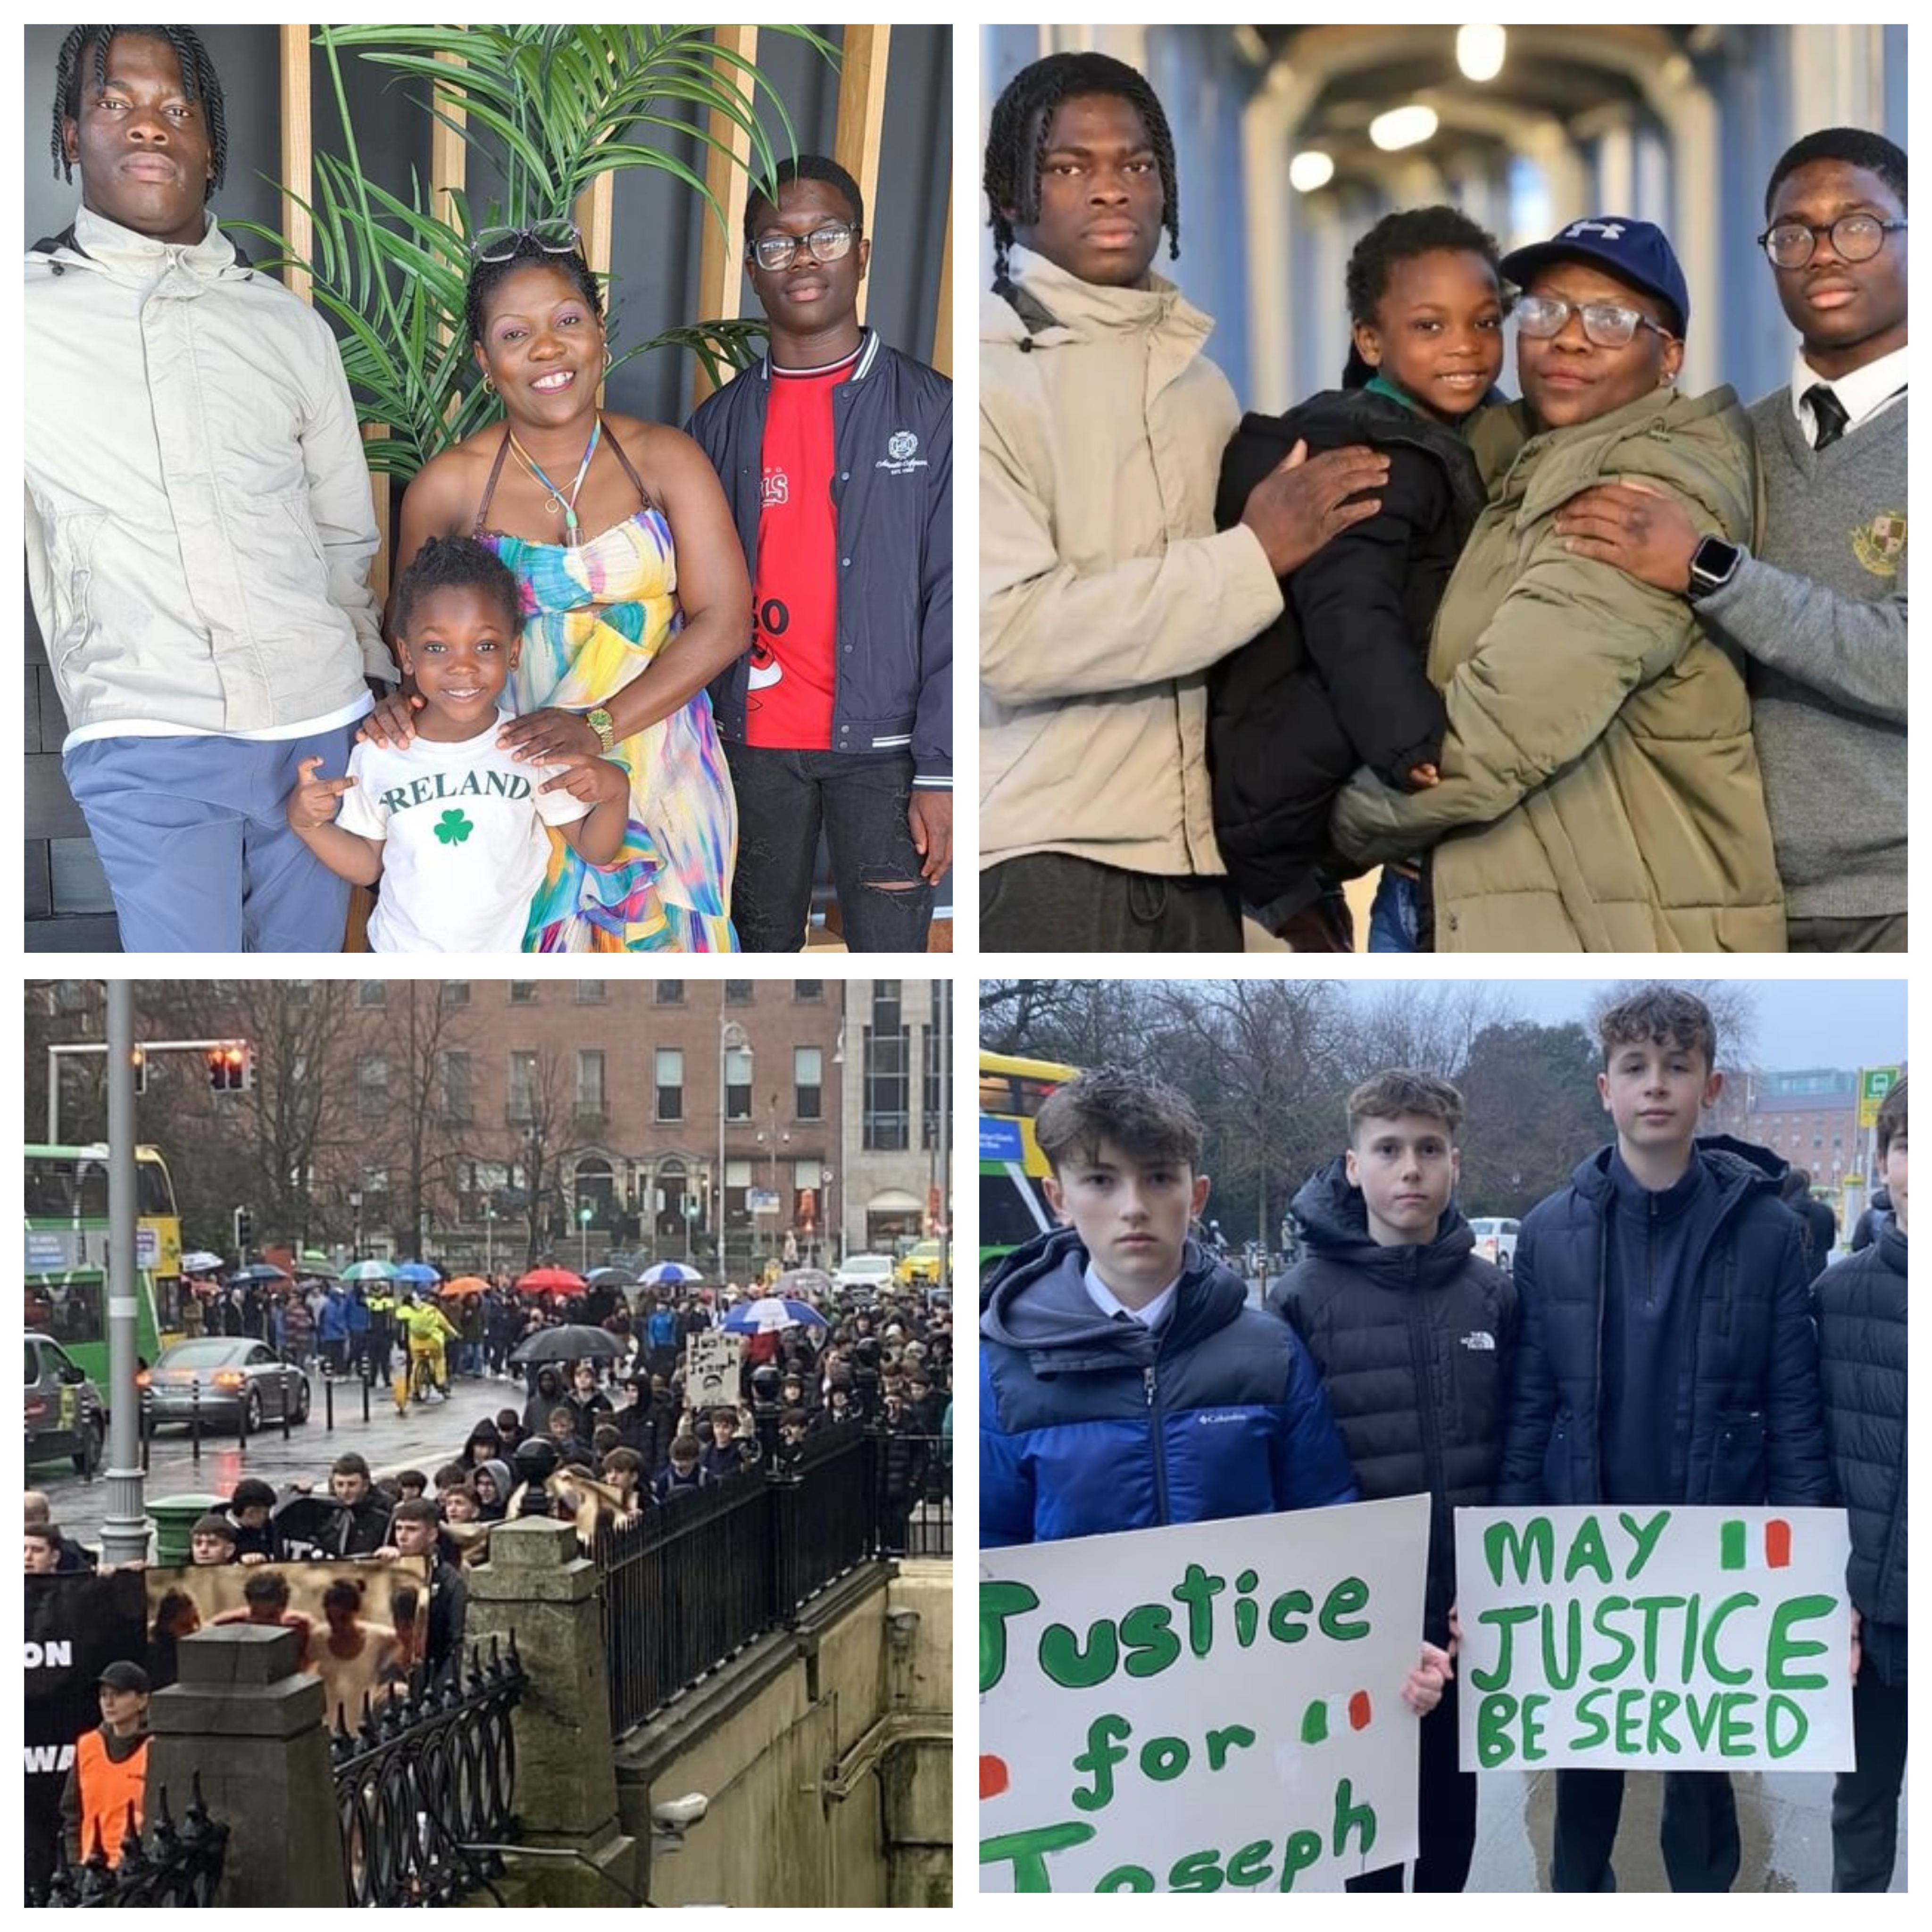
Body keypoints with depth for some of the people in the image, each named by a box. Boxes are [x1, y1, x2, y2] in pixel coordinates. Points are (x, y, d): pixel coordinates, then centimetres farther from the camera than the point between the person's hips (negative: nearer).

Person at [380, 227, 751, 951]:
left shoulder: (666, 459, -3)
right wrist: (405, 697, -12)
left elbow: (724, 621, -9)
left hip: (660, 773, 1)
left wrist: (599, 727, -19)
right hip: (517, 778, -1)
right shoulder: (449, 486, -3)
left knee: (654, 942, 8)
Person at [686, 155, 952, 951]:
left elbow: (949, 600, -5)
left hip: (880, 747, -3)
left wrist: (940, 771, -10)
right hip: (754, 742, 3)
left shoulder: (927, 409, -1)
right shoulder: (719, 424, 8)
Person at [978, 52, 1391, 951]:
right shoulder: (991, 369, -5)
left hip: (1197, 846, 6)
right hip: (1046, 853, -6)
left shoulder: (1198, 376, 15)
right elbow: (1006, 633, -17)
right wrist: (1255, 555, -14)